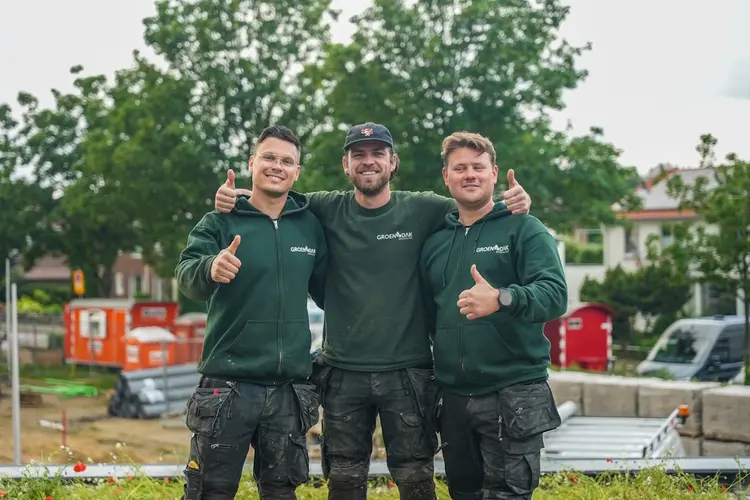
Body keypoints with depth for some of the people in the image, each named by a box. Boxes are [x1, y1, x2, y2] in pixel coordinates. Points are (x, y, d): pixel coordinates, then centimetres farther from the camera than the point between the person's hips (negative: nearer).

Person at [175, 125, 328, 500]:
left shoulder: (310, 226, 8)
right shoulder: (219, 223, -2)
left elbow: (326, 291, 17)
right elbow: (187, 275, -19)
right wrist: (210, 268, -42)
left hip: (290, 388, 3)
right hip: (228, 385, -3)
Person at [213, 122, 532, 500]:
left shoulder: (423, 210, -1)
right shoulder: (328, 210, 2)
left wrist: (514, 202, -16)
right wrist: (235, 196, -10)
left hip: (408, 372, -1)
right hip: (343, 373, 1)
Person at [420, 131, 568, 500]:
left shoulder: (524, 229, -2)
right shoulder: (434, 242, 14)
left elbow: (555, 294, -15)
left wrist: (502, 299, -33)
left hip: (512, 396, -5)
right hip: (452, 397, 6)